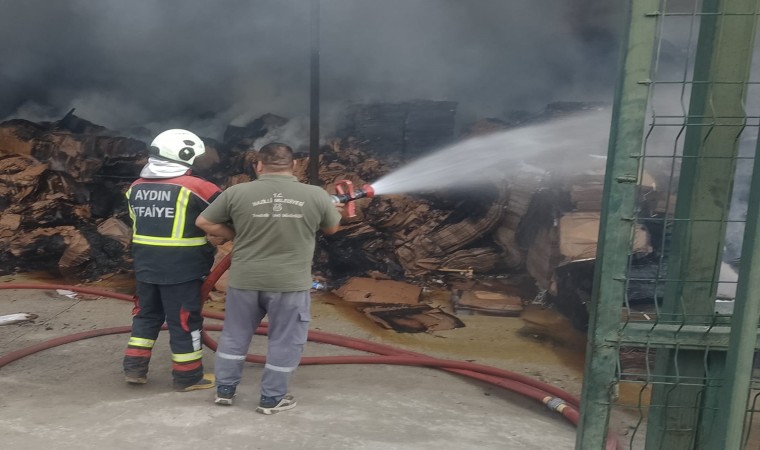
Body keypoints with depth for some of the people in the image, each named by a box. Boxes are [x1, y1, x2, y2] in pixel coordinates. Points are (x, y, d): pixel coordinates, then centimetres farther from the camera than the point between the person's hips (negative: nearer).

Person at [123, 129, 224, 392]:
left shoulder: (137, 187, 7)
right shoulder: (193, 187, -14)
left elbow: (139, 222, 16)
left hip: (145, 265, 6)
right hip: (182, 268, -6)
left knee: (146, 315, 21)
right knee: (184, 322, 5)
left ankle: (134, 367, 27)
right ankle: (188, 376, 16)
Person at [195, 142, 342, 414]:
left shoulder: (237, 193, -5)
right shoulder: (315, 195, -5)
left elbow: (204, 222, 2)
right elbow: (332, 228, 10)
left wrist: (238, 237, 11)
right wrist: (335, 210, 29)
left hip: (244, 279, 2)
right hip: (290, 282, -2)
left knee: (235, 335, 19)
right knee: (284, 341, 13)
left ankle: (225, 389, 32)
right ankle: (272, 399, 22)